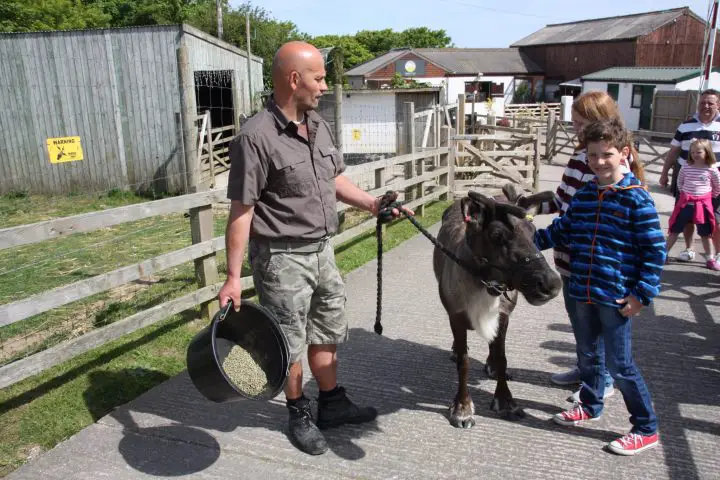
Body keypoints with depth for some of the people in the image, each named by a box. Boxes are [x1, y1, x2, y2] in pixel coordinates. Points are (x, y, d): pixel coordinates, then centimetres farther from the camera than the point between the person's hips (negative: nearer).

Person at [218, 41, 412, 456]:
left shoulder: (319, 126, 4)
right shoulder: (256, 137, -20)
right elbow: (241, 211, -18)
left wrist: (372, 203, 5)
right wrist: (233, 277, -16)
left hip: (322, 250, 8)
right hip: (282, 258, -7)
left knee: (328, 333, 21)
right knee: (290, 343, 11)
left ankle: (333, 404, 41)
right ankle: (300, 415, 33)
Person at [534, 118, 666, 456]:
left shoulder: (636, 198, -12)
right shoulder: (584, 194, 6)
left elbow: (655, 249, -11)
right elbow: (563, 229, 17)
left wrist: (642, 294, -14)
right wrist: (533, 241, 6)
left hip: (617, 297, -6)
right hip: (582, 292, 6)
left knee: (619, 365, 1)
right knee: (586, 354, 21)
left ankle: (646, 429, 20)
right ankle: (590, 406, 43)